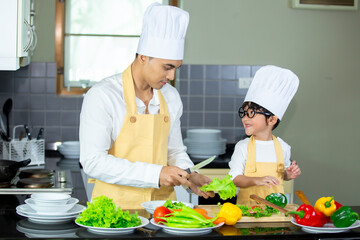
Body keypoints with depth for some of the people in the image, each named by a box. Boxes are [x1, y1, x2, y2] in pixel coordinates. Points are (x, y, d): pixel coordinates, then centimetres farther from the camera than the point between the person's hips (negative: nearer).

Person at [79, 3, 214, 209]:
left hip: (162, 203, 5)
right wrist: (155, 174, -20)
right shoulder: (102, 96, -9)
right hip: (116, 207, -4)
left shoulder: (171, 97, 10)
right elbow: (93, 161, -15)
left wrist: (189, 176, 1)